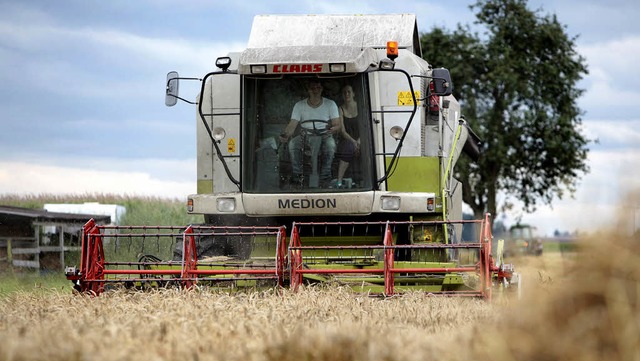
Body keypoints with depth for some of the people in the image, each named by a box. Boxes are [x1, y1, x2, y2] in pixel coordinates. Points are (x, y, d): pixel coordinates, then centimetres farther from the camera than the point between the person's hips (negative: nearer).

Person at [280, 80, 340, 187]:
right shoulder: (299, 105, 4)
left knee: (330, 144, -36)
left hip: (324, 136, -1)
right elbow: (292, 125, -4)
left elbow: (337, 125, -1)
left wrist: (334, 129, -27)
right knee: (292, 143, -31)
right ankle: (297, 175, -22)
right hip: (305, 136, 1)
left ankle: (325, 176, -26)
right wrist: (286, 134, -27)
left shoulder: (330, 104, 3)